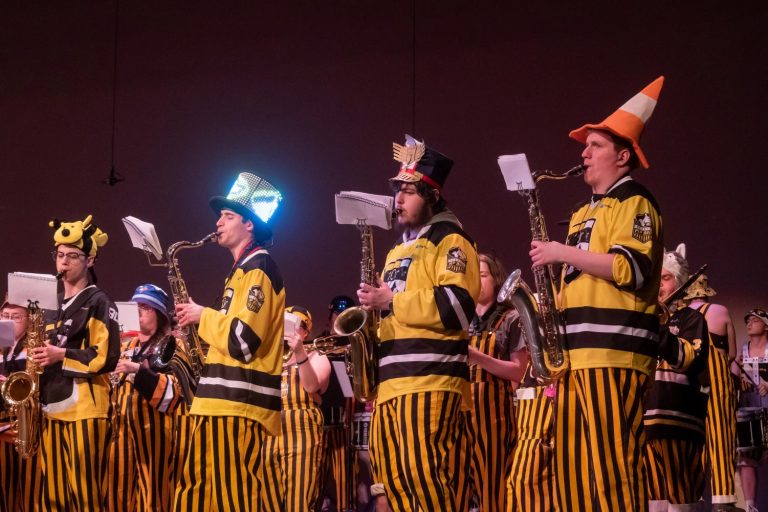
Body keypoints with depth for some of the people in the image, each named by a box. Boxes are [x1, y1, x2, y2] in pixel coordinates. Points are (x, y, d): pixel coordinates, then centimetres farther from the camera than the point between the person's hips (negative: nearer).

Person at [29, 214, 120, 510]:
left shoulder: (98, 303, -2)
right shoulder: (54, 306, 21)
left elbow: (107, 357, -11)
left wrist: (63, 355, -18)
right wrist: (41, 357, 7)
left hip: (84, 410, -7)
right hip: (52, 409, 8)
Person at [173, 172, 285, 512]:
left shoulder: (258, 268, -9)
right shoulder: (243, 269, 22)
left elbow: (243, 341, -20)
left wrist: (203, 316, -7)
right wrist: (202, 321, 12)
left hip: (239, 403, -11)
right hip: (225, 401, 11)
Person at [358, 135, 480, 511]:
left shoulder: (450, 241, -2)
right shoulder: (398, 252, 26)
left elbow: (458, 305, -16)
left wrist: (393, 301, -14)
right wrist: (374, 303, 10)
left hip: (430, 380, -9)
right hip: (392, 382, 9)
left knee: (423, 475, -15)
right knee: (393, 477, 6)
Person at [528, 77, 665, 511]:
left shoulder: (633, 202, -2)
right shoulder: (585, 213, 26)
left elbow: (631, 268, -16)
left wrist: (564, 253, -13)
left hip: (613, 350, -9)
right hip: (578, 350, 9)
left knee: (612, 463, -12)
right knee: (574, 465, 5)